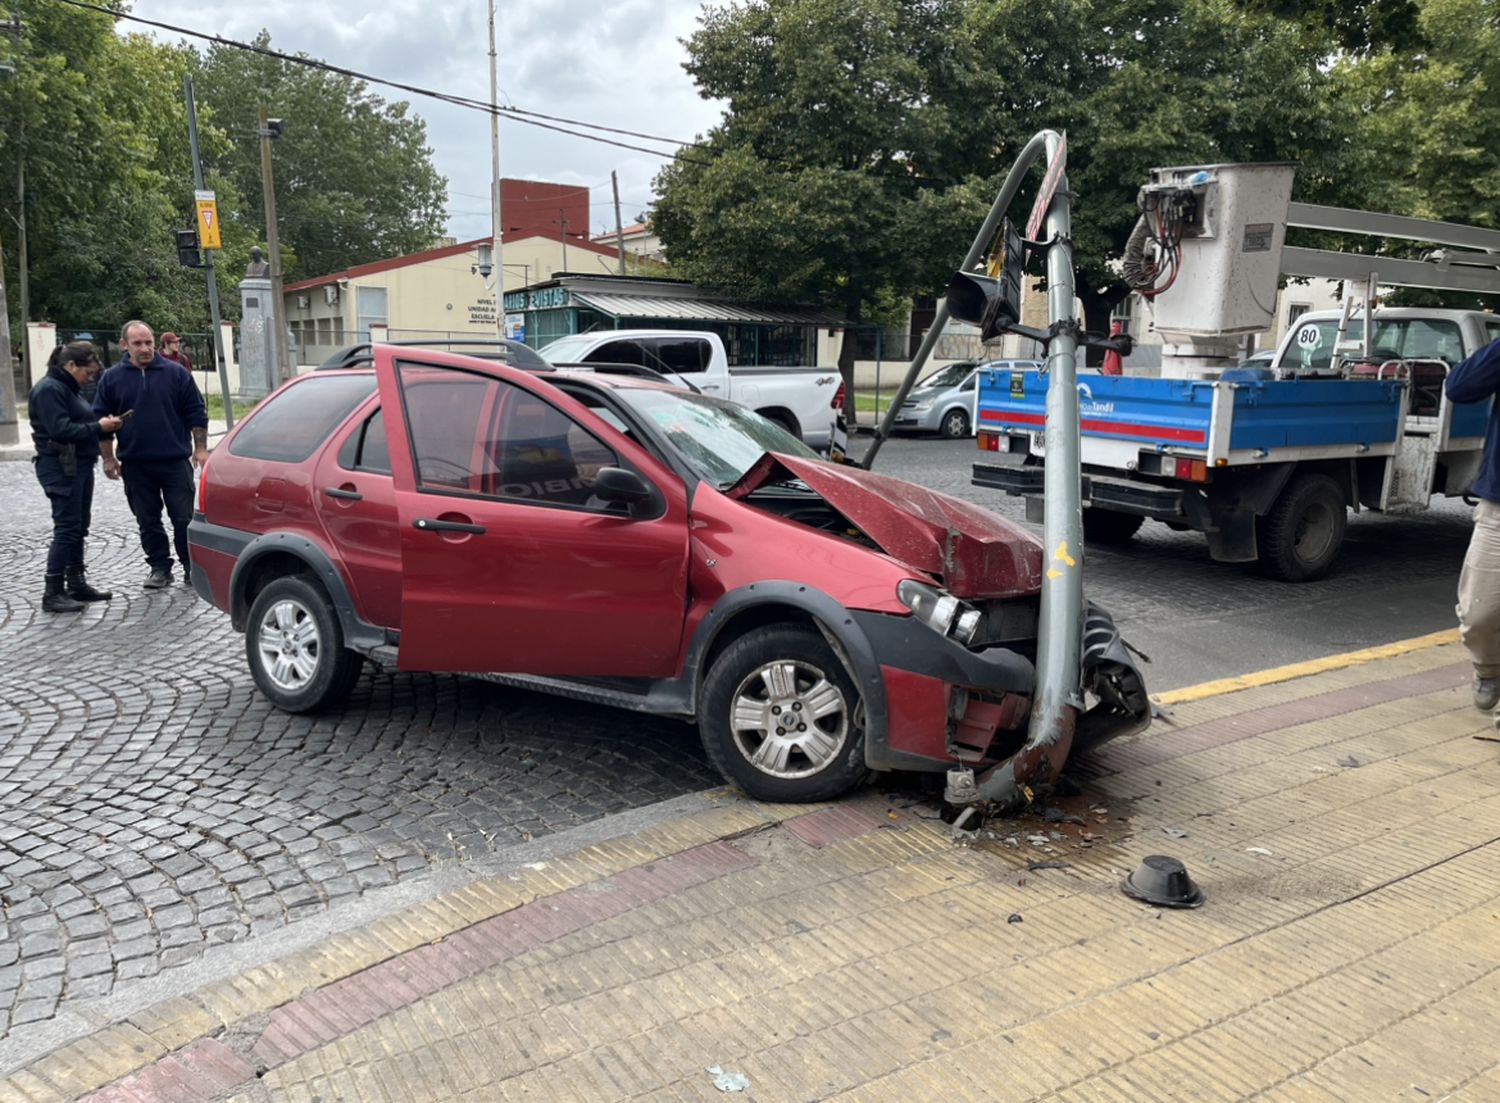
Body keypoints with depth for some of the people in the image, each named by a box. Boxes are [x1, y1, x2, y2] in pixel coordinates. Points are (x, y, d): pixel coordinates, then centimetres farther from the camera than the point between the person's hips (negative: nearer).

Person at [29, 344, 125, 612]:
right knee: (66, 528, -8)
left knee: (78, 528, 13)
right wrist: (98, 426, -20)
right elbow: (60, 429, -23)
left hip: (79, 466, 10)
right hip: (60, 469, -10)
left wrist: (103, 424, 2)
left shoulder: (67, 388, 17)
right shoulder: (48, 389, -13)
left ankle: (76, 584, 21)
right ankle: (53, 593, -4)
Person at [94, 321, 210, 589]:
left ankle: (191, 565, 13)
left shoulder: (176, 373, 1)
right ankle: (159, 568, 18)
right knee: (148, 521, 8)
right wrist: (108, 458, 5)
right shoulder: (112, 379, 5)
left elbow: (196, 413, 3)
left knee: (184, 517, 1)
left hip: (175, 460, -2)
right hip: (135, 464, 2)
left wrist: (201, 448, -1)